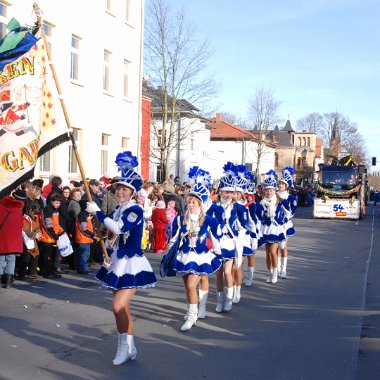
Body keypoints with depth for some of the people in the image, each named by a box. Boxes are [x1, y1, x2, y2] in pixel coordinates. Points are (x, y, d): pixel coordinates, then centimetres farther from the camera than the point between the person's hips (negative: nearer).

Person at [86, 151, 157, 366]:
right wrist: (108, 258, 12)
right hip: (118, 263, 9)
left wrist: (97, 211, -21)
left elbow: (118, 228, -30)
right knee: (123, 308, 13)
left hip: (131, 264, -9)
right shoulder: (119, 210, 10)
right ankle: (130, 348, 25)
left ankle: (124, 346, 4)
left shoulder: (135, 210, -15)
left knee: (119, 307, -15)